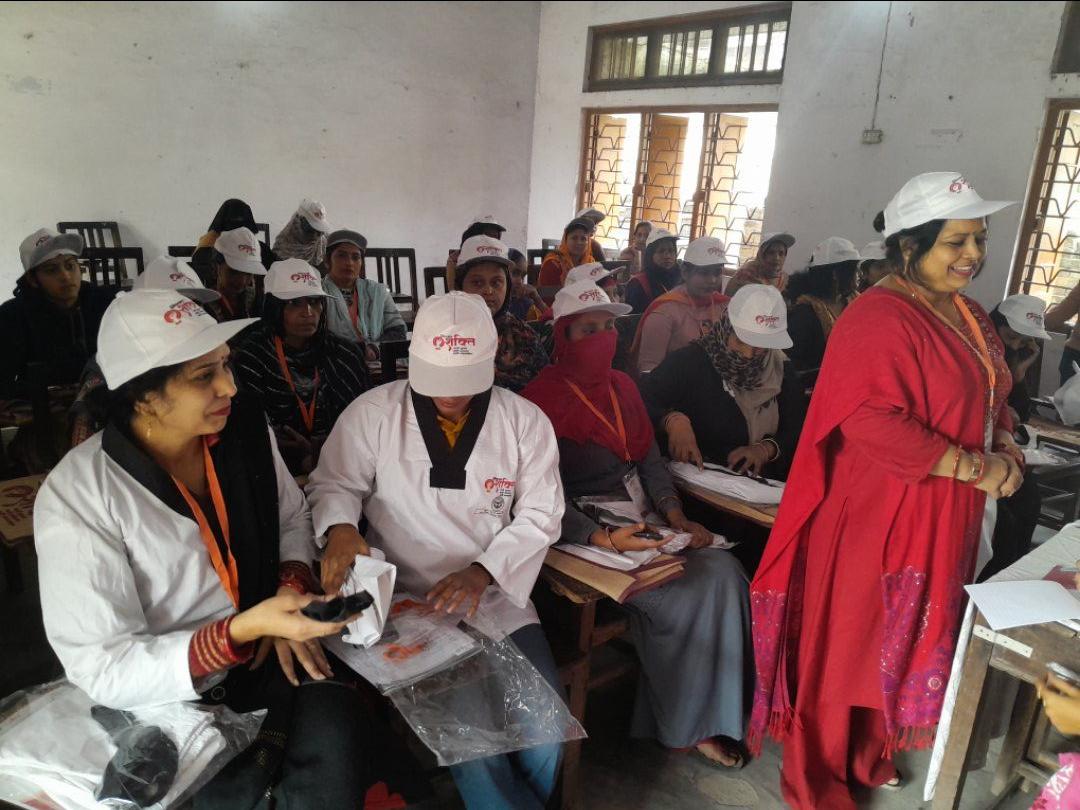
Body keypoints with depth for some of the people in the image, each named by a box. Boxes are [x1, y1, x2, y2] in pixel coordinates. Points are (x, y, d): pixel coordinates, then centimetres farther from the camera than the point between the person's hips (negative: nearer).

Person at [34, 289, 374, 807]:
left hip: (268, 656, 3)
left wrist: (292, 591, -8)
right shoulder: (75, 497, -20)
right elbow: (103, 670, -19)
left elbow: (292, 518, 10)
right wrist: (246, 629, -30)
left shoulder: (245, 430, -6)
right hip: (166, 695, -2)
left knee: (335, 739, -23)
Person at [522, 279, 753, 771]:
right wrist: (605, 539, -31)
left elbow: (649, 459, 12)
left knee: (726, 573, -14)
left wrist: (677, 518, -4)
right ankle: (686, 724, 5)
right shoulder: (542, 400, -11)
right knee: (694, 593, -18)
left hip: (643, 524, 7)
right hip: (586, 536, -7)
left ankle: (709, 716, 1)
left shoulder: (622, 386, 12)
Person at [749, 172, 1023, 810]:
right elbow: (870, 420, -28)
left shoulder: (969, 315, 12)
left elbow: (993, 399, 22)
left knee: (904, 640, 20)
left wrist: (1005, 450, 2)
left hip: (944, 518, 9)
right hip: (878, 515, -9)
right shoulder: (879, 318, -19)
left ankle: (865, 753, 41)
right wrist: (972, 468, -21)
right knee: (846, 643, 5)